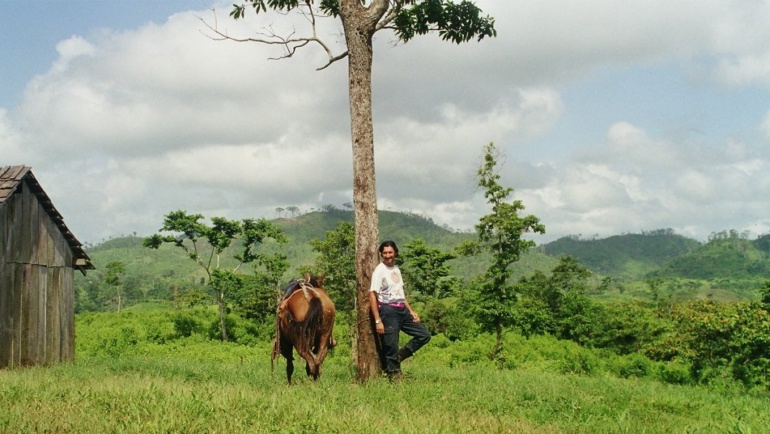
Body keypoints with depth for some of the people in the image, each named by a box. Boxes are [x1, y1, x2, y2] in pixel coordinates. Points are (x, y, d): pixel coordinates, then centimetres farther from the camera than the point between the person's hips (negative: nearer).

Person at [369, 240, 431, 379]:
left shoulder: (396, 269, 15)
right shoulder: (379, 271, -8)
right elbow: (372, 295, -14)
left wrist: (411, 311, 15)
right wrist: (378, 321, -19)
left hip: (402, 310, 8)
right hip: (388, 310, -8)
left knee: (424, 335, 6)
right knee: (391, 347, -6)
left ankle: (399, 356, 12)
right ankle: (393, 374, 6)